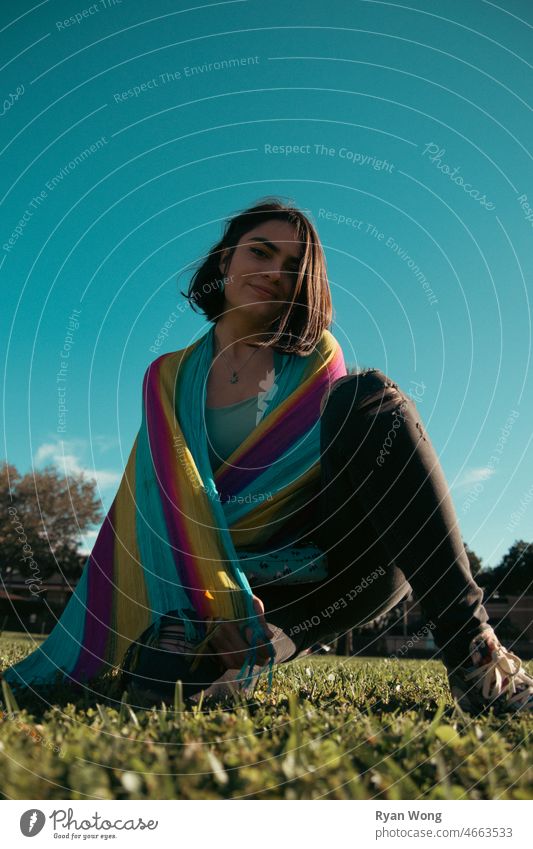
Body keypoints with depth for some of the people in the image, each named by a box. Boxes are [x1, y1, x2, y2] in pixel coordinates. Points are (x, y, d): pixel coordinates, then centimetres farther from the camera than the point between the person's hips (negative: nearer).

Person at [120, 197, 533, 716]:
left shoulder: (313, 363, 9)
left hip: (357, 559, 2)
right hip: (264, 584, -1)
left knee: (366, 393, -28)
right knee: (158, 672, -34)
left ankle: (471, 647, -26)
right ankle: (256, 652, 0)